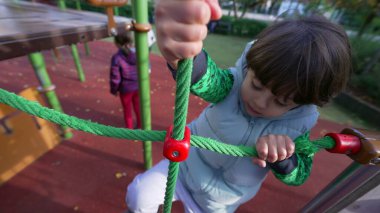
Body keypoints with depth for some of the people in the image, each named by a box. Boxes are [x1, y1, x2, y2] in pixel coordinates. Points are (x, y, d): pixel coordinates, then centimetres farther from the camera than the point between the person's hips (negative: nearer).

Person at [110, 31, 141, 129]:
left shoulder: (116, 57, -20)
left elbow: (115, 77, -16)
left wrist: (114, 90, 1)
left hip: (125, 89, -3)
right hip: (139, 86, 4)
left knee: (127, 110, 18)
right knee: (138, 107, 22)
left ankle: (129, 129, 37)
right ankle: (140, 126, 41)